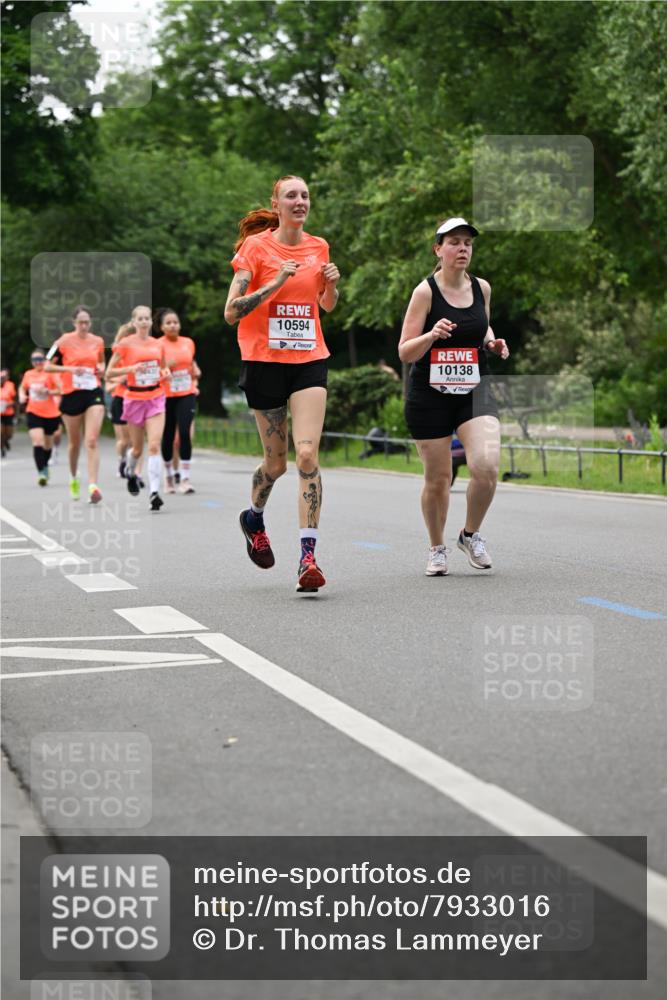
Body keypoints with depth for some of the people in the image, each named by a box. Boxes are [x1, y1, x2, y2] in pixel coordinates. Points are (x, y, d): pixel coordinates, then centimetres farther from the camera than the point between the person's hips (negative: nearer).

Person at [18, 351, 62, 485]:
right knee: (37, 442, -18)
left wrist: (47, 391, -27)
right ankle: (41, 472, -21)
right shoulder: (28, 374, 5)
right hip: (33, 413, 1)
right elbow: (22, 388, 24)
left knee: (47, 445, 15)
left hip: (51, 414, -1)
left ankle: (45, 465, 41)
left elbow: (61, 390, -14)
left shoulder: (50, 373, -7)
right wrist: (22, 396, 4)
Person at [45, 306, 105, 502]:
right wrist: (70, 369, -16)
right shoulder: (64, 341, -5)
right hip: (72, 395, -1)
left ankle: (93, 486, -19)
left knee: (92, 441, -12)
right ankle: (73, 478, 36)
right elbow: (47, 366, -2)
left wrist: (101, 369, 0)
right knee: (74, 442, 12)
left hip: (94, 393, 1)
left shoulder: (98, 341, 6)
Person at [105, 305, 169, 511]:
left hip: (155, 397, 1)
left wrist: (165, 373, 0)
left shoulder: (157, 345, 7)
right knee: (137, 448, 10)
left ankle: (154, 491, -17)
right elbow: (109, 373, -4)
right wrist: (130, 368, -19)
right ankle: (130, 472, 44)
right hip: (134, 398, -1)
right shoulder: (125, 344, -3)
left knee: (154, 445, -14)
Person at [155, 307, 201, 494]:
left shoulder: (188, 343, 8)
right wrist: (164, 367, -24)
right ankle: (169, 476, 24)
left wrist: (196, 370, 6)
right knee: (168, 437, 6)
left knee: (185, 433, -12)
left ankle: (185, 479, -12)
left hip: (186, 395, 2)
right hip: (166, 396, -2)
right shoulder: (158, 345, -3)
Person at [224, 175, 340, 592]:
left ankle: (308, 557, -16)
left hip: (310, 360, 2)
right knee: (277, 463, 7)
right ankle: (254, 518, 40)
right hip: (264, 359, -2)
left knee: (308, 454, -15)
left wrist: (332, 284, 1)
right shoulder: (256, 247, -4)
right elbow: (231, 312, -10)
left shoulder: (318, 247, 8)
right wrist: (275, 284, -20)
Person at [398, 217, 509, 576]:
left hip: (475, 391, 3)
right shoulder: (425, 292, -9)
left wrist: (492, 343, 4)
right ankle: (437, 549, 29)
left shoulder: (482, 288, 4)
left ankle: (470, 534, 9)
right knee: (437, 479, 5)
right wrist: (432, 335, -28)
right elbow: (405, 353, -9)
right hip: (430, 395, -3)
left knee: (486, 467, -17)